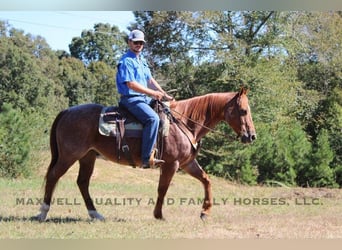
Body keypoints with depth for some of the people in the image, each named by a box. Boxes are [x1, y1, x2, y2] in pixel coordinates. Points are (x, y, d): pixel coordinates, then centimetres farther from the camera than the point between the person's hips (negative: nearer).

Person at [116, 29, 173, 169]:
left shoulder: (142, 61, 19)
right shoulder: (126, 61, -11)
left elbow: (150, 80, 20)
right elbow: (131, 84, -20)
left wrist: (163, 94, 6)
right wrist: (152, 93, -18)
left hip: (144, 98, 10)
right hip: (131, 99, -10)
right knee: (152, 118, -31)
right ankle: (147, 158, -34)